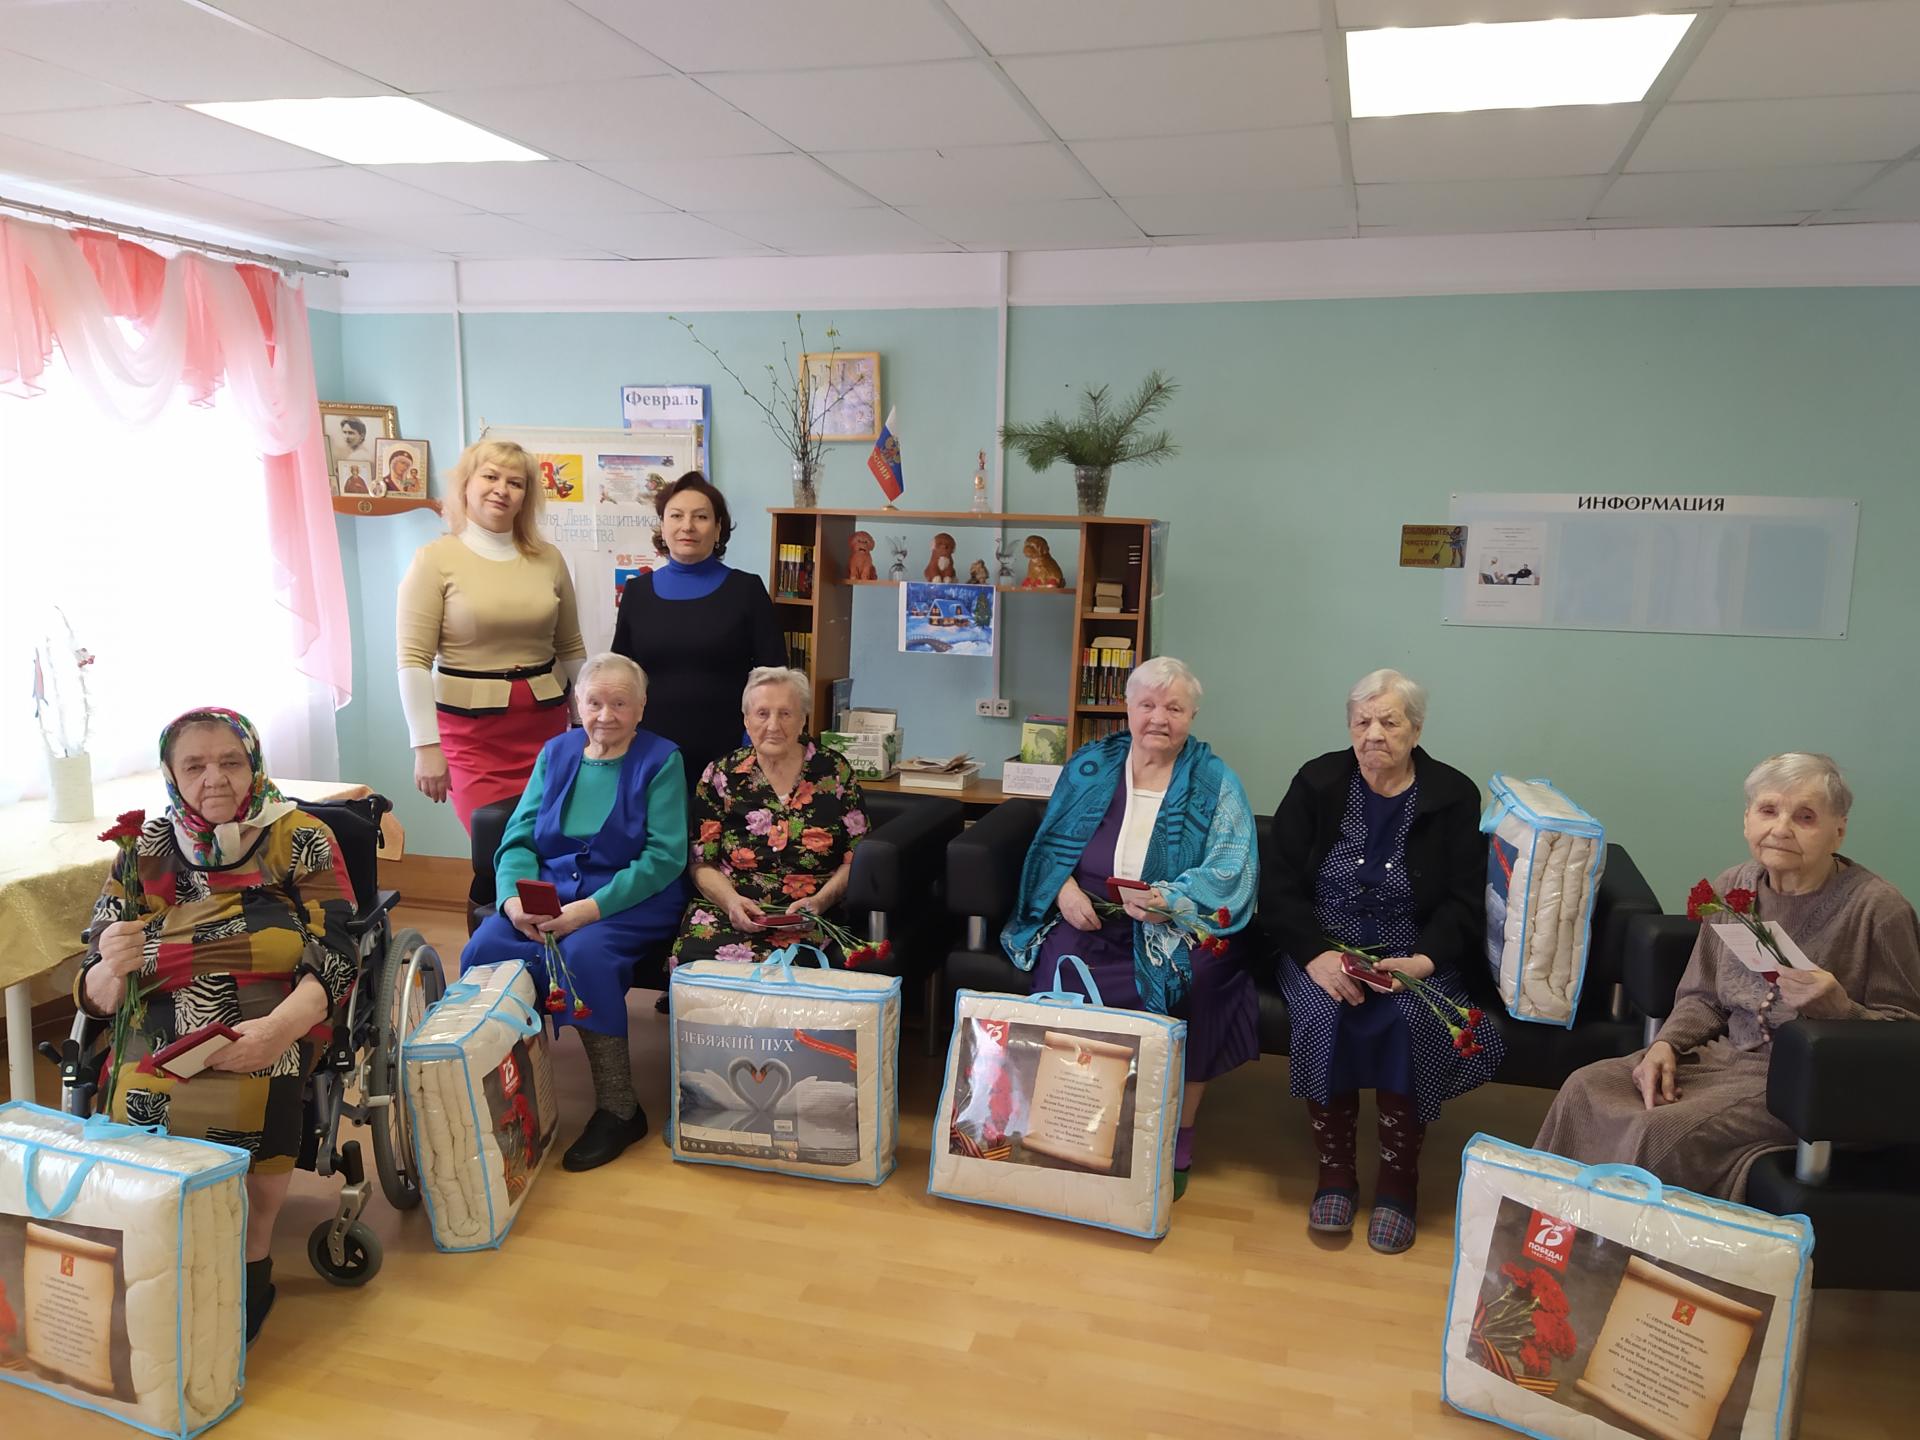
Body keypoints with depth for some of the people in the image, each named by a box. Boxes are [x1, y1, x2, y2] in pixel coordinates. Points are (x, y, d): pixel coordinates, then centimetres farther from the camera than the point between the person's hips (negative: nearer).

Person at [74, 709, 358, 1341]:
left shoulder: (301, 839, 4)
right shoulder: (145, 852, 10)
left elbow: (334, 962, -4)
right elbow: (96, 998, 10)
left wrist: (279, 1027, -24)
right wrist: (110, 969, -15)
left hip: (275, 1030, -2)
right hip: (163, 1034, 2)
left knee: (242, 1103, -32)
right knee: (141, 1107, -29)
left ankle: (252, 1260, -9)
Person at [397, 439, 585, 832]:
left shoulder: (548, 559, 7)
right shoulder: (436, 559, -4)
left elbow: (571, 649, 15)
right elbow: (413, 661, -7)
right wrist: (426, 746, -12)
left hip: (547, 723, 3)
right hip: (473, 730, -3)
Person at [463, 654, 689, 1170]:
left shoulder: (661, 760, -2)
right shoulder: (556, 752, 13)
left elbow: (665, 856, -10)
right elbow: (519, 837, 9)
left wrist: (592, 908, -20)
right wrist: (513, 897, -12)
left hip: (631, 899, -4)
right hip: (548, 890, 5)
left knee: (583, 953, -33)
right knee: (484, 950, -23)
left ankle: (618, 1109, -18)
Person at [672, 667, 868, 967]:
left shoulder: (834, 770, 8)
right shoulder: (720, 776, 9)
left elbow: (857, 858, 8)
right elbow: (702, 864, 9)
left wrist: (820, 901, -9)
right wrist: (731, 901, -11)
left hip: (811, 920, -1)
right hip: (728, 912, 1)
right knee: (696, 959, -32)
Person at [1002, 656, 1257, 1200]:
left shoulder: (1216, 783, 6)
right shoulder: (1088, 766, 13)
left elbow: (1232, 869, -5)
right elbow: (1050, 842, 13)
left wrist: (1171, 901, -23)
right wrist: (1064, 887, -9)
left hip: (1177, 925, -1)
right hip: (1086, 917, 2)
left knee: (1193, 974, -33)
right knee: (1061, 964, -31)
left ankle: (1178, 1140, -15)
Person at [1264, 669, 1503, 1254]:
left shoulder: (1453, 796, 3)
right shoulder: (1317, 783, 3)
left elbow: (1463, 903, 0)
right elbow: (1279, 886, -2)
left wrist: (1424, 960, -20)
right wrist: (1317, 954, -19)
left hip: (1411, 958, 0)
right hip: (1322, 949, 0)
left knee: (1412, 1019, -31)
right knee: (1324, 1013, -30)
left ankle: (1398, 1179, -12)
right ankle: (1335, 1169, -13)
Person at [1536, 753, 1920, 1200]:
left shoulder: (1880, 908, -11)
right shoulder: (1733, 887, 6)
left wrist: (1838, 1008, -27)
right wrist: (1666, 1044, -5)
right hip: (1729, 1057, 6)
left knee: (1662, 1133, -29)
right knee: (1585, 1089, -14)